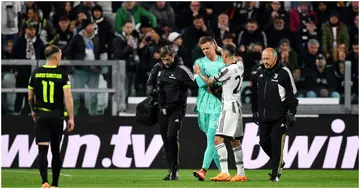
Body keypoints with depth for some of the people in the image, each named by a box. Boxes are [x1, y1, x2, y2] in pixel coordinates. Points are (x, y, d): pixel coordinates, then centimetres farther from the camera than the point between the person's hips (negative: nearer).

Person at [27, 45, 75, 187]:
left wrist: (33, 111, 29)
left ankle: (45, 182, -21)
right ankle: (55, 184, 15)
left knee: (42, 150, -5)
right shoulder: (62, 74, -6)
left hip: (41, 116, 1)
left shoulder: (36, 73, 2)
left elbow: (30, 97, 10)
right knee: (56, 151, 11)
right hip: (57, 116, -1)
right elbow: (68, 97, -12)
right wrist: (71, 118, -8)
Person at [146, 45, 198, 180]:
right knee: (166, 140, 7)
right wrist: (152, 90, -1)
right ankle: (172, 170, 16)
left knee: (172, 137, -18)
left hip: (177, 109, -6)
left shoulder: (181, 70, -10)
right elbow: (149, 83, 18)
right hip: (162, 109, 6)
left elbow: (195, 86, -10)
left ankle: (175, 170, -11)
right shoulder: (157, 68, 8)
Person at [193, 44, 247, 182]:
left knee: (219, 139, -14)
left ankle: (224, 173, -23)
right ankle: (241, 173, 15)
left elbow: (209, 81, -4)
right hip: (236, 107, 9)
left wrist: (199, 73, 14)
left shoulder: (228, 70, -18)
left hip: (229, 107, -9)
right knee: (235, 141, 13)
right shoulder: (240, 66, 6)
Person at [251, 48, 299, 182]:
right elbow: (254, 94, 20)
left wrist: (291, 113, -7)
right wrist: (255, 111, 19)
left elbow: (292, 94, -4)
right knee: (264, 142, 5)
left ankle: (276, 173, 0)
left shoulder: (284, 73, -5)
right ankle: (279, 163, 28)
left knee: (276, 143, -8)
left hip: (279, 116, -6)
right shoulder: (259, 73, 11)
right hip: (263, 116, 6)